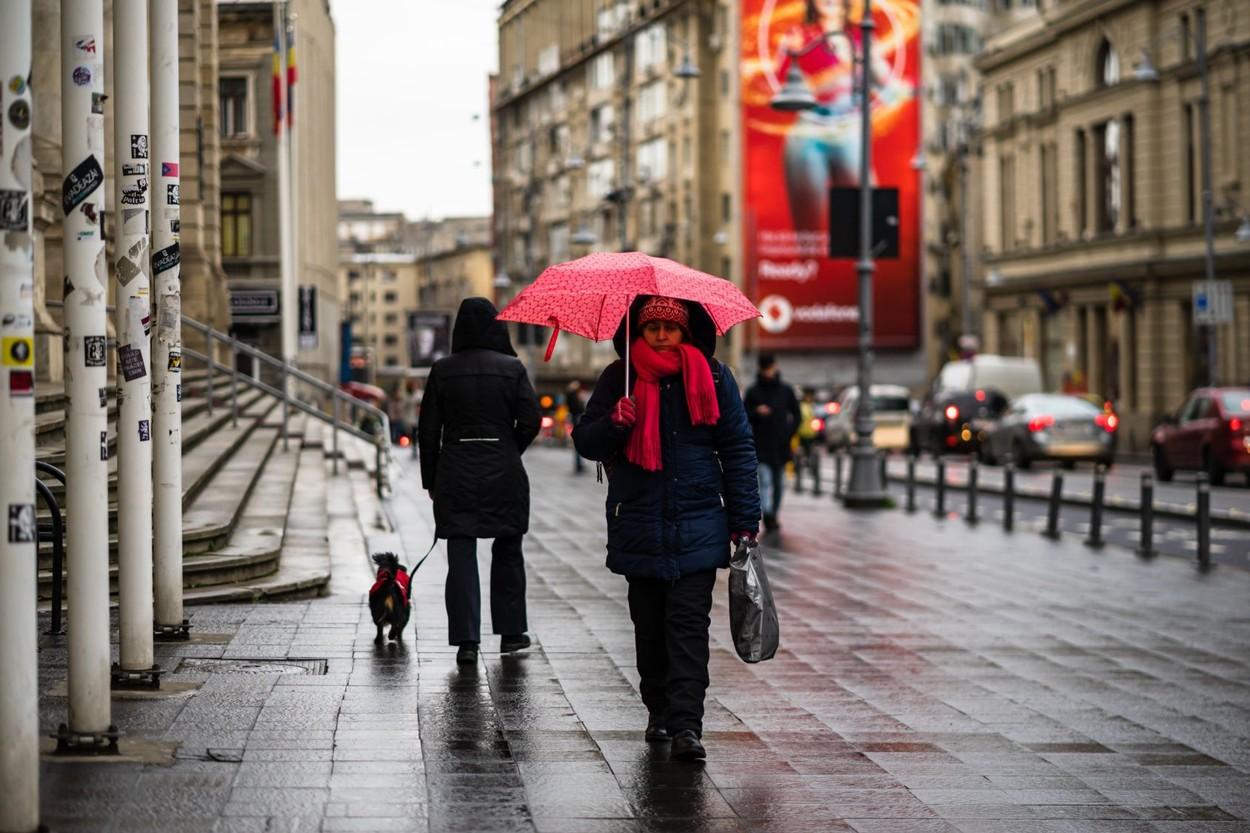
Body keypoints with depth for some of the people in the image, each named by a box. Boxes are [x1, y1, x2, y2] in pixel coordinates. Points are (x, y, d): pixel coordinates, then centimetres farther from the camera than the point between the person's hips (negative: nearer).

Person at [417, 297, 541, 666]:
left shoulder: (443, 370, 0)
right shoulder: (512, 368, -3)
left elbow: (428, 429, 1)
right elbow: (530, 420, -7)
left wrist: (430, 480, 8)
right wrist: (509, 453, 11)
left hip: (455, 471, 0)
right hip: (503, 471, 0)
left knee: (461, 556, 1)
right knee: (507, 551, 16)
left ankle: (466, 640, -5)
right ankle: (510, 632, 22)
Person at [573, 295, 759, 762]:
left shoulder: (712, 379, 4)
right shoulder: (619, 379, 5)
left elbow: (738, 450, 7)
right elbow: (585, 442, 6)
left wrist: (744, 520, 2)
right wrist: (614, 423, -17)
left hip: (697, 525, -2)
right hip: (638, 525, 2)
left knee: (689, 623, -9)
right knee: (649, 625, 9)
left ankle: (686, 724, -14)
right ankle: (659, 712, 23)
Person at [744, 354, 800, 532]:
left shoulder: (786, 390, 7)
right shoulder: (753, 392, 2)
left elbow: (796, 414, 14)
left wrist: (789, 432, 1)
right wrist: (756, 412, -16)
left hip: (780, 445, 3)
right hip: (761, 445, -3)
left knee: (778, 482, 8)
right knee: (765, 481, -14)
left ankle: (774, 516, 18)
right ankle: (768, 516, -23)